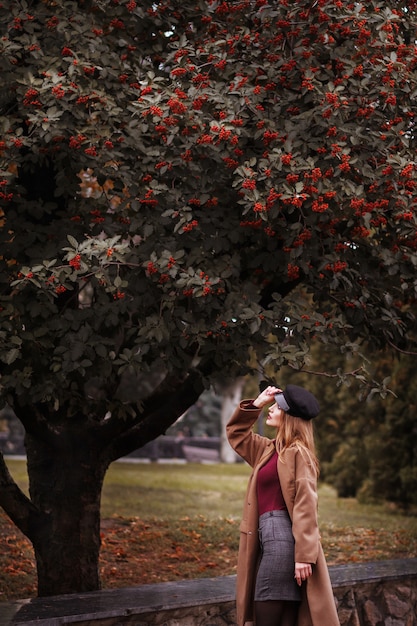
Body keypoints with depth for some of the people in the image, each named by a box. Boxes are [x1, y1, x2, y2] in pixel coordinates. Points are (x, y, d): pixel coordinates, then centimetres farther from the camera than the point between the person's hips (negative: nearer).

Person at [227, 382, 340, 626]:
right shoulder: (269, 449, 18)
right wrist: (256, 404, 17)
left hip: (283, 537, -9)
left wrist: (304, 555, -22)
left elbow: (305, 505, -15)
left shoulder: (298, 452, -8)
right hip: (268, 537, 9)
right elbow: (236, 433, 32)